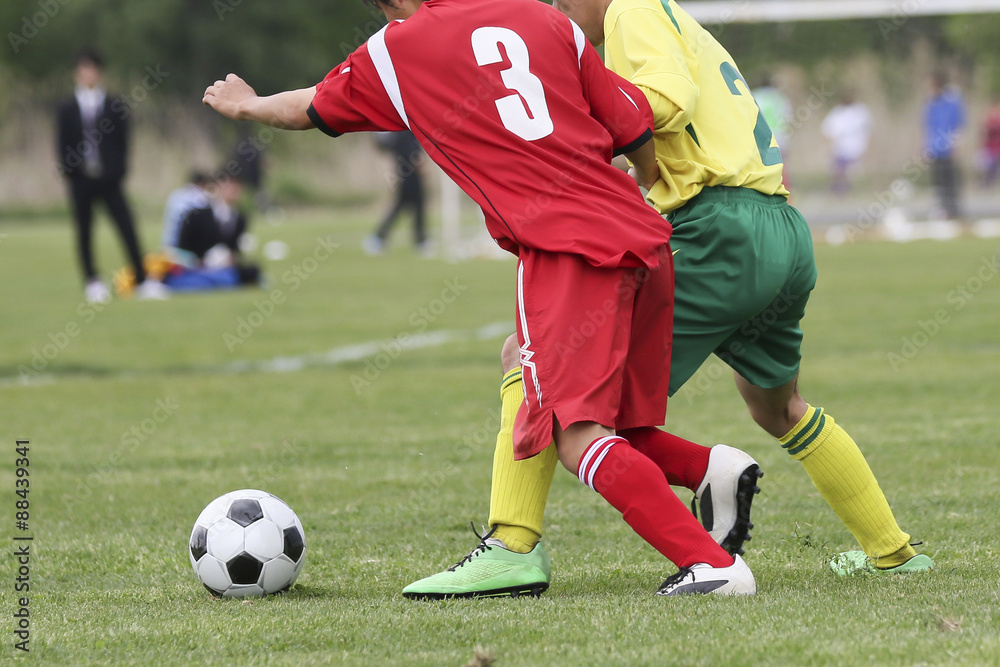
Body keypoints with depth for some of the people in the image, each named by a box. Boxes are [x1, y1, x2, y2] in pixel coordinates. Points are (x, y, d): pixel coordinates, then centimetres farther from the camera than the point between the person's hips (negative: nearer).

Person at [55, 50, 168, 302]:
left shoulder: (114, 106, 6)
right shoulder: (67, 108, 6)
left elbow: (122, 140, 5)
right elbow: (62, 145, 6)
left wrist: (118, 170, -4)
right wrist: (69, 171, -4)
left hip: (109, 178, -1)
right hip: (80, 179, 1)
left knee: (127, 228, -8)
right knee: (84, 232, 5)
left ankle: (142, 281, -8)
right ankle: (92, 282, 15)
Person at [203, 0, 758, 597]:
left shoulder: (395, 49, 11)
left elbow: (310, 111, 31)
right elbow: (636, 129, 15)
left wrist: (246, 105, 52)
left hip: (567, 249, -6)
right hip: (644, 236, 6)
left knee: (577, 433, -9)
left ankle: (711, 564, -23)